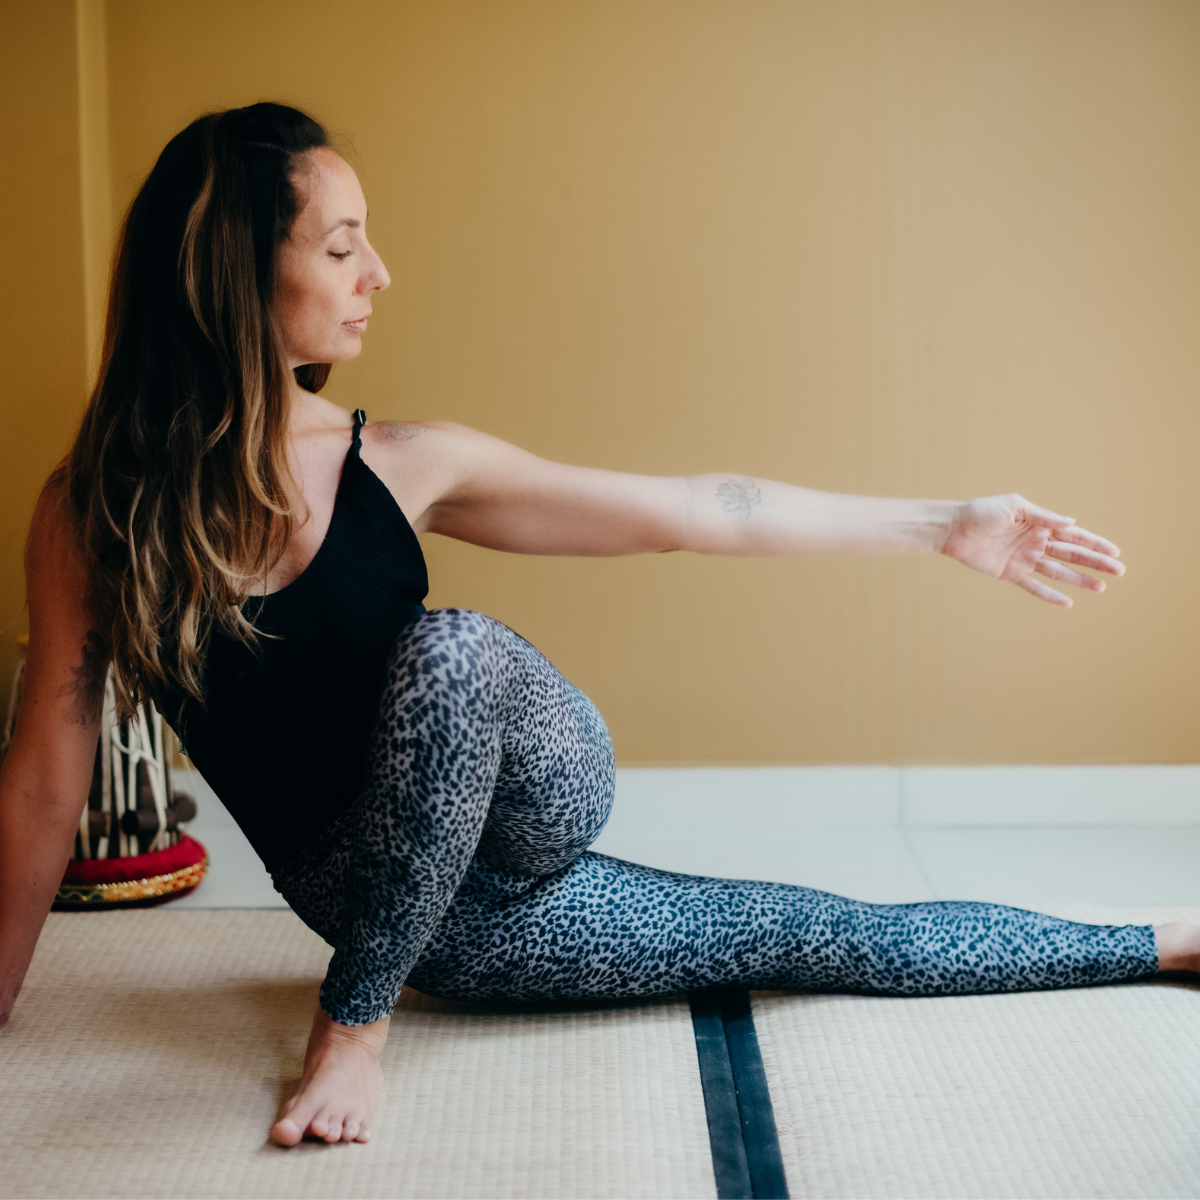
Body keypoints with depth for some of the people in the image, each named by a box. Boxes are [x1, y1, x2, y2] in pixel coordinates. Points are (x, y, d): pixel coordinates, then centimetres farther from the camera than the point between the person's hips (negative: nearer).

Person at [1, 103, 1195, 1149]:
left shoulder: (396, 465, -11)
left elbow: (690, 514, -5)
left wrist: (948, 526, -1)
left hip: (523, 828, 0)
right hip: (384, 903, 0)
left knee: (453, 650, -32)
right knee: (804, 936, 1)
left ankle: (353, 1019, -11)